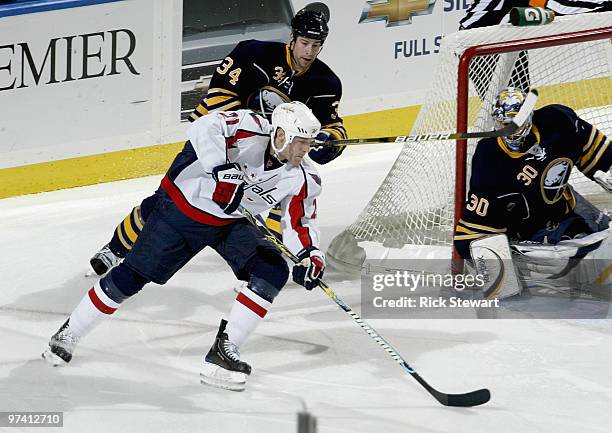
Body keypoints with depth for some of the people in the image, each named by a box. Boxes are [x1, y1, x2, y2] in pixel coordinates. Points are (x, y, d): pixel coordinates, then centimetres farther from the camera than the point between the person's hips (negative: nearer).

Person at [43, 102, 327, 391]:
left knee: (273, 272, -17)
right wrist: (221, 168, -53)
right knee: (132, 277, -2)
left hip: (232, 222, 5)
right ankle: (68, 334, 20)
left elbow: (301, 222, -4)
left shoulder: (303, 179, -13)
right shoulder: (251, 129, -28)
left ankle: (224, 351, -8)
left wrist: (311, 256, -22)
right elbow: (205, 127, -42)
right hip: (182, 206, -5)